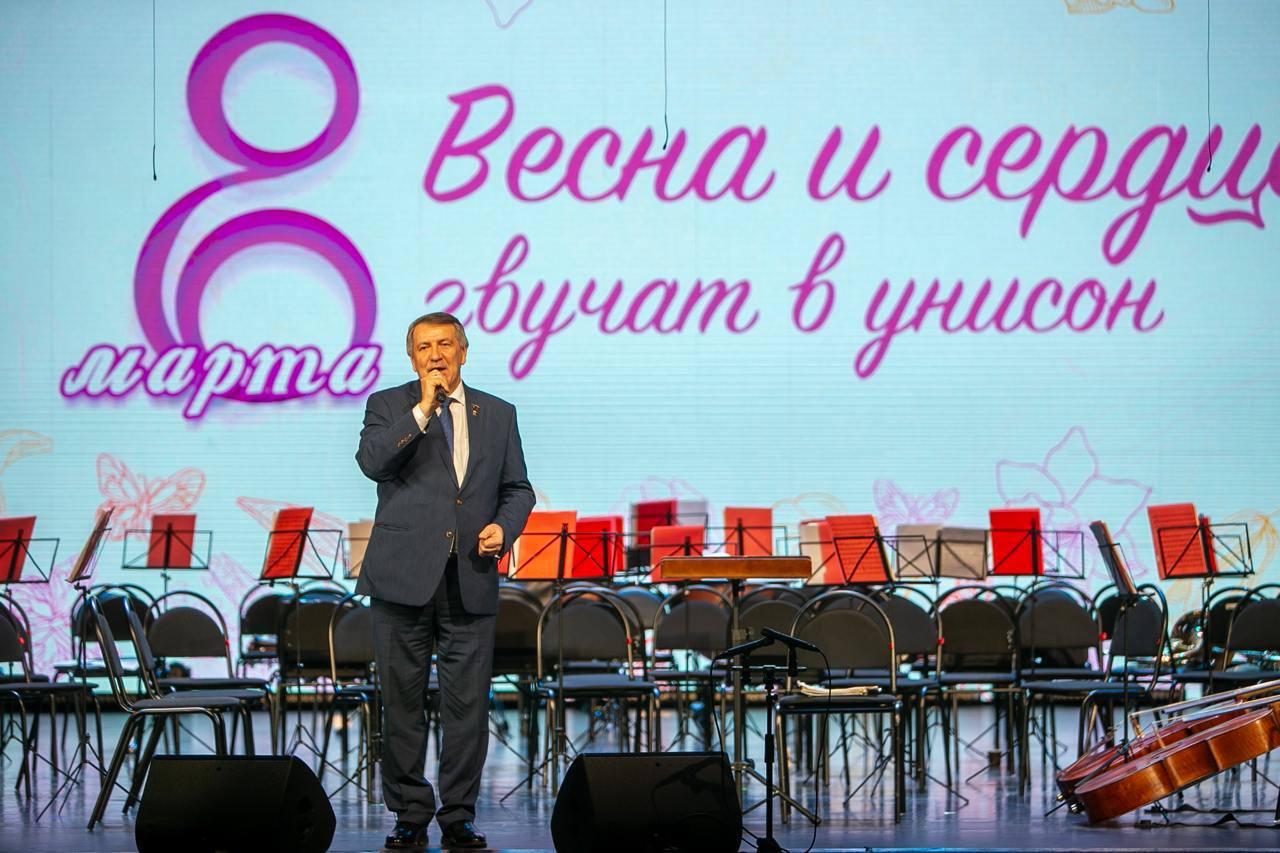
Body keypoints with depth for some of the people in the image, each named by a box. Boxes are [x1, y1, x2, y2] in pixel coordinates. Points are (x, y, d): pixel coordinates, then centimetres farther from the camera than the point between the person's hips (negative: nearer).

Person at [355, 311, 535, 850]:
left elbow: (517, 488, 16)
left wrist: (504, 527, -4)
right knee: (402, 701, 4)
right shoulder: (389, 406, 5)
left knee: (468, 704, 2)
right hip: (405, 577, -2)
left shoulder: (498, 414, 13)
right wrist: (423, 409, -15)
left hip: (470, 581, 2)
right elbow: (372, 462, -14)